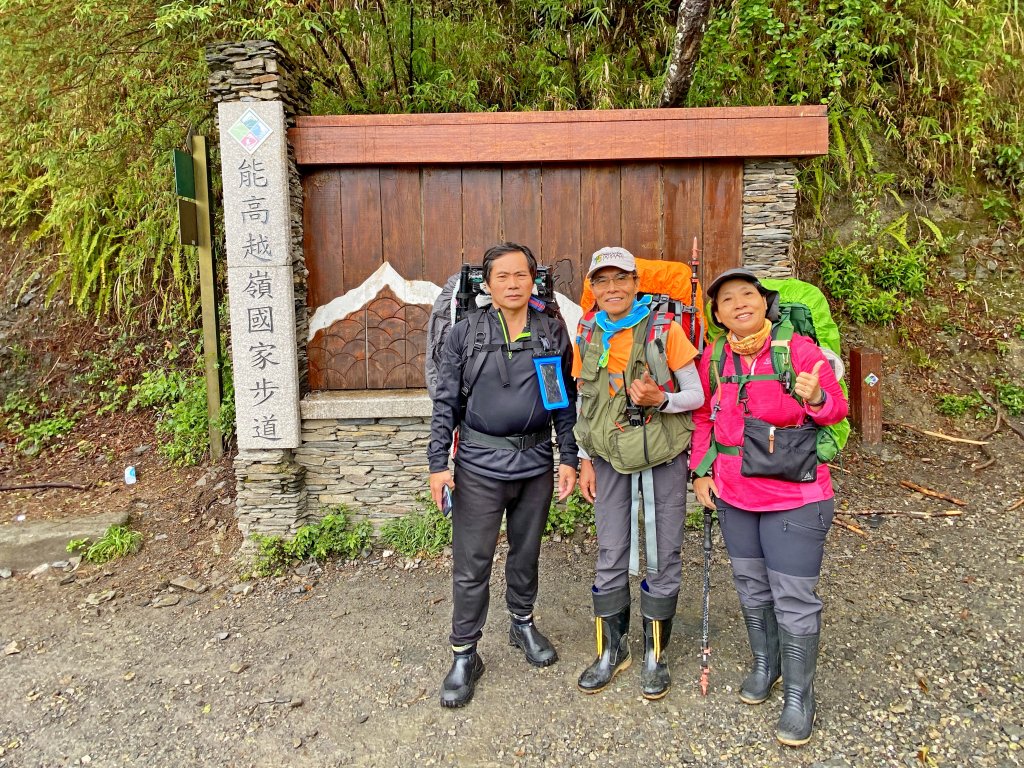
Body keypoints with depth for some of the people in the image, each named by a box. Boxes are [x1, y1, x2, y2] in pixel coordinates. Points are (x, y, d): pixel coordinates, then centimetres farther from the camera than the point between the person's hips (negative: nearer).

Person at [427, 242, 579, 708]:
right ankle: (464, 655, 17)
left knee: (527, 552, 18)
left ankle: (523, 624, 40)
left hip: (536, 462, 2)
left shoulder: (553, 333, 3)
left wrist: (568, 458, 1)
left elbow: (567, 400, 7)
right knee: (471, 564, 2)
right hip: (479, 465, -2)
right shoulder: (465, 333, -2)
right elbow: (446, 402, -1)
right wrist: (438, 463, -6)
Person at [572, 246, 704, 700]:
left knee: (663, 556, 6)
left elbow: (696, 395, -6)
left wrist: (660, 400, -25)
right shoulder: (587, 339, 3)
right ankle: (611, 649, 24)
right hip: (610, 458, 3)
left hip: (663, 457, -2)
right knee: (610, 556, 7)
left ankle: (654, 653, 23)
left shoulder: (665, 330, -9)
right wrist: (585, 460, 6)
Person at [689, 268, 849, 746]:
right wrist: (701, 470, 3)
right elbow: (704, 419, 12)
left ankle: (798, 696, 21)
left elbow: (836, 409, -7)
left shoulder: (799, 349, -12)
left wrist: (816, 399, -30)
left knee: (794, 598, 1)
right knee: (751, 586, 19)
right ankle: (764, 665, 42)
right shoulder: (714, 361, 0)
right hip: (733, 495, 5)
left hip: (795, 496, -4)